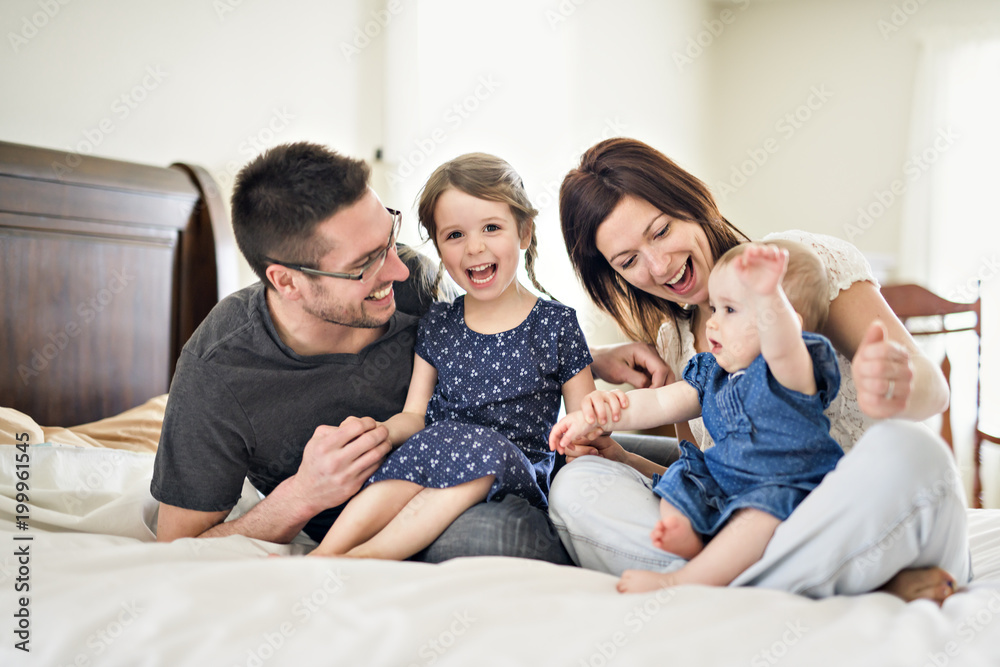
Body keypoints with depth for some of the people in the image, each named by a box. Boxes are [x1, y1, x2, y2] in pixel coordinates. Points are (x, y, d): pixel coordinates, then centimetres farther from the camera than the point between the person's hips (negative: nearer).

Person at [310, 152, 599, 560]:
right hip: (434, 459, 2)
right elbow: (414, 416, 11)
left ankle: (358, 558, -39)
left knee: (484, 448, -35)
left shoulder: (556, 324, 5)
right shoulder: (436, 326, 14)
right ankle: (326, 552, -40)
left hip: (520, 478, -2)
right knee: (443, 437, -32)